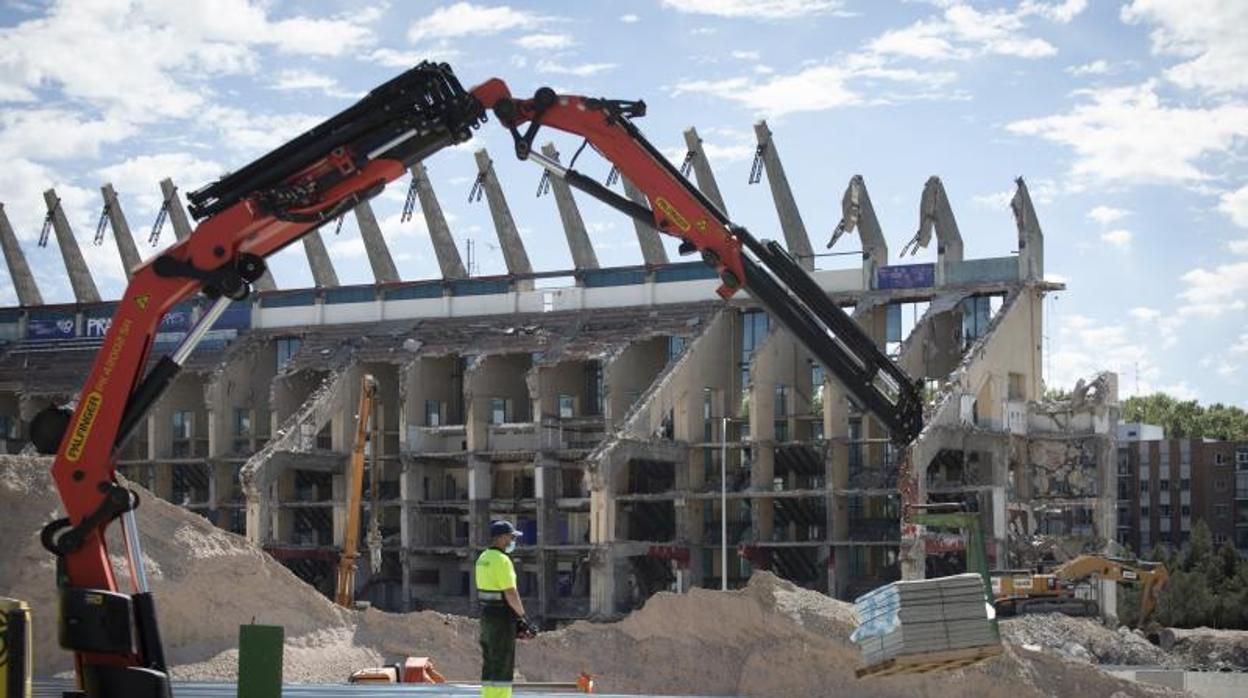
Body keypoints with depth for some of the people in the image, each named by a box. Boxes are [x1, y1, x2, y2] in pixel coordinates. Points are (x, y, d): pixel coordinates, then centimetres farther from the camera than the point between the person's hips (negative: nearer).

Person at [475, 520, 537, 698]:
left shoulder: (483, 558, 13)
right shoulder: (501, 560, -16)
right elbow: (510, 593, -20)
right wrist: (524, 618, -14)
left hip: (486, 613, 9)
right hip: (502, 615, -9)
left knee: (490, 664, 13)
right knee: (503, 664, -6)